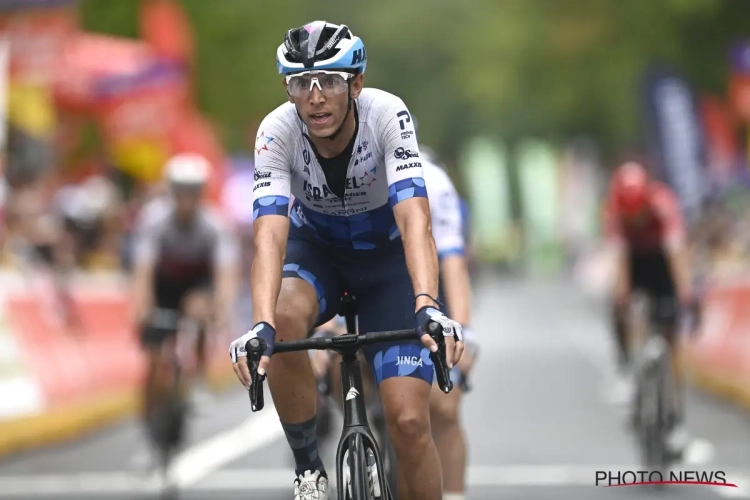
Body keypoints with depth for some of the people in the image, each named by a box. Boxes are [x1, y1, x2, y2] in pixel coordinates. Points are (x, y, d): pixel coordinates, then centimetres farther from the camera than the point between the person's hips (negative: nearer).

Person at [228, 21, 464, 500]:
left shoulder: (386, 115, -30)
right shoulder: (277, 131, -27)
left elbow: (415, 219, -41)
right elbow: (271, 234, -38)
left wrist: (427, 306, -58)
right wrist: (261, 325, -54)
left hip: (387, 251, -1)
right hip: (316, 248, 1)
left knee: (409, 421, -14)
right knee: (285, 321, -35)